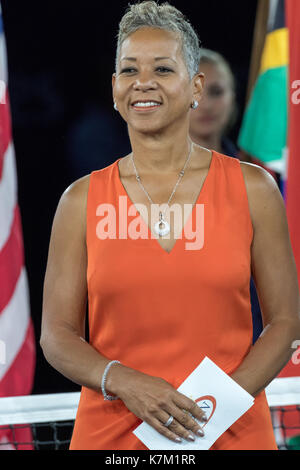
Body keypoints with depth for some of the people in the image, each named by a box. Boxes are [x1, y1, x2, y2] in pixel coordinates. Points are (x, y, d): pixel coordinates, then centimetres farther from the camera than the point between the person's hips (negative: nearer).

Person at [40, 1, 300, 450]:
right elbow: (58, 334, 2)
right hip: (113, 431, 0)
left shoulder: (252, 189, -1)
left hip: (232, 433, 0)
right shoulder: (83, 199, 1)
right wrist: (124, 382, -16)